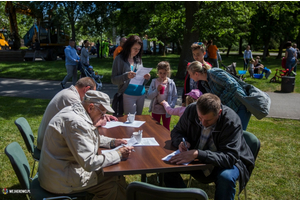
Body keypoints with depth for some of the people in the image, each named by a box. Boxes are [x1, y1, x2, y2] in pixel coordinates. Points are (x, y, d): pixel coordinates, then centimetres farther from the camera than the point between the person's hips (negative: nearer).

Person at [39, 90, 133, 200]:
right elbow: (89, 163, -29)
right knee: (117, 181, -6)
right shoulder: (76, 123, -27)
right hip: (61, 181, -10)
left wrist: (112, 142, 5)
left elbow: (88, 137, 20)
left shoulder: (73, 111, 4)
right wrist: (119, 154, -19)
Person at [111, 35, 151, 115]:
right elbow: (114, 80, -8)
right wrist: (126, 76, -23)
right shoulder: (119, 59, -3)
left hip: (141, 94, 5)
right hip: (128, 95, -5)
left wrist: (146, 78, -6)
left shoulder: (138, 60, 12)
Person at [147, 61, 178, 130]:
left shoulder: (171, 83, -6)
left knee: (166, 128, 14)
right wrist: (157, 90, -23)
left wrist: (171, 106, -17)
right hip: (155, 110, 1)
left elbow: (175, 97, -2)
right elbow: (149, 96, -9)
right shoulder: (154, 82, -4)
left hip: (166, 111, -1)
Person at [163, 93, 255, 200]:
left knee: (226, 177, -37)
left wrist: (197, 154, -43)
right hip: (198, 160, 4)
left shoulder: (232, 121, -27)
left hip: (230, 162, -3)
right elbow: (176, 131, 3)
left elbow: (230, 158, -32)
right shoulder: (191, 110, -14)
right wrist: (181, 141, -22)